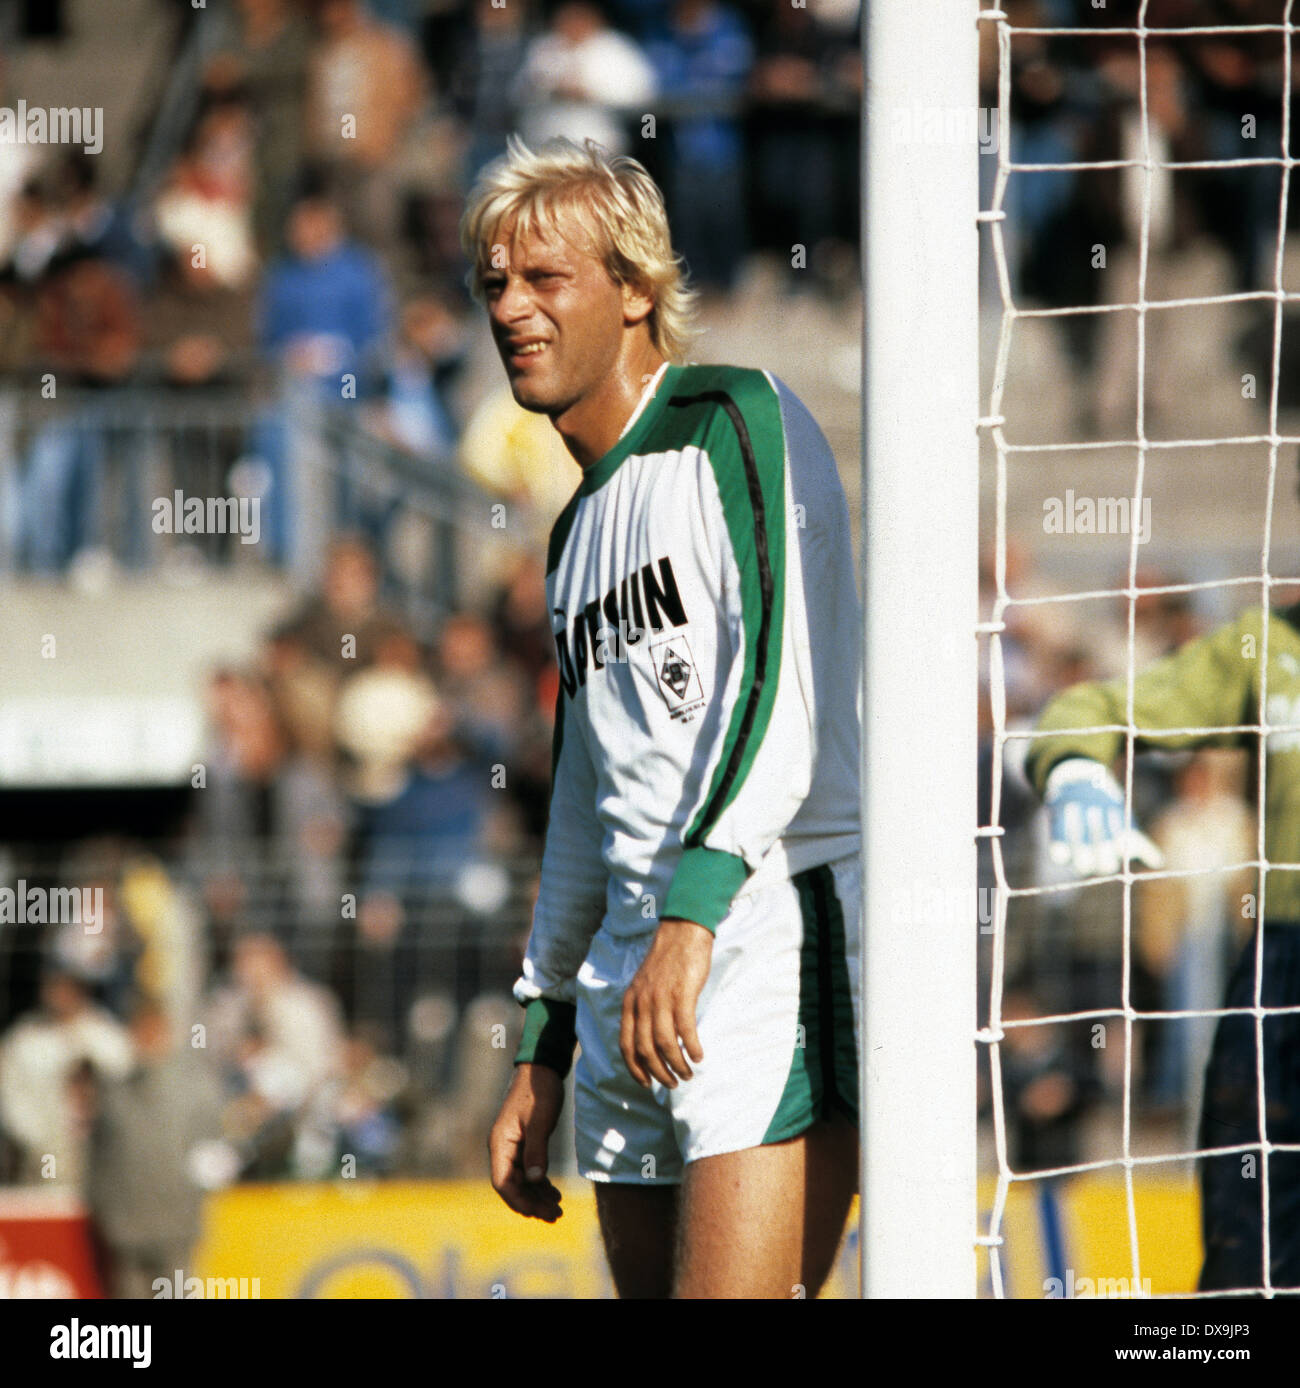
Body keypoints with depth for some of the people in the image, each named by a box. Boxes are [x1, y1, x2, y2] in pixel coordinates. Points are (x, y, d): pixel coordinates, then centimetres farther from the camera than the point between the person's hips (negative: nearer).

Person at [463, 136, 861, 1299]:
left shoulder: (736, 421, -2)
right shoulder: (580, 532, 23)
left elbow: (779, 684, -15)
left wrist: (690, 915, -25)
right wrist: (542, 1056, 26)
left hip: (779, 934, -8)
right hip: (630, 983, 8)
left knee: (727, 1299, -18)